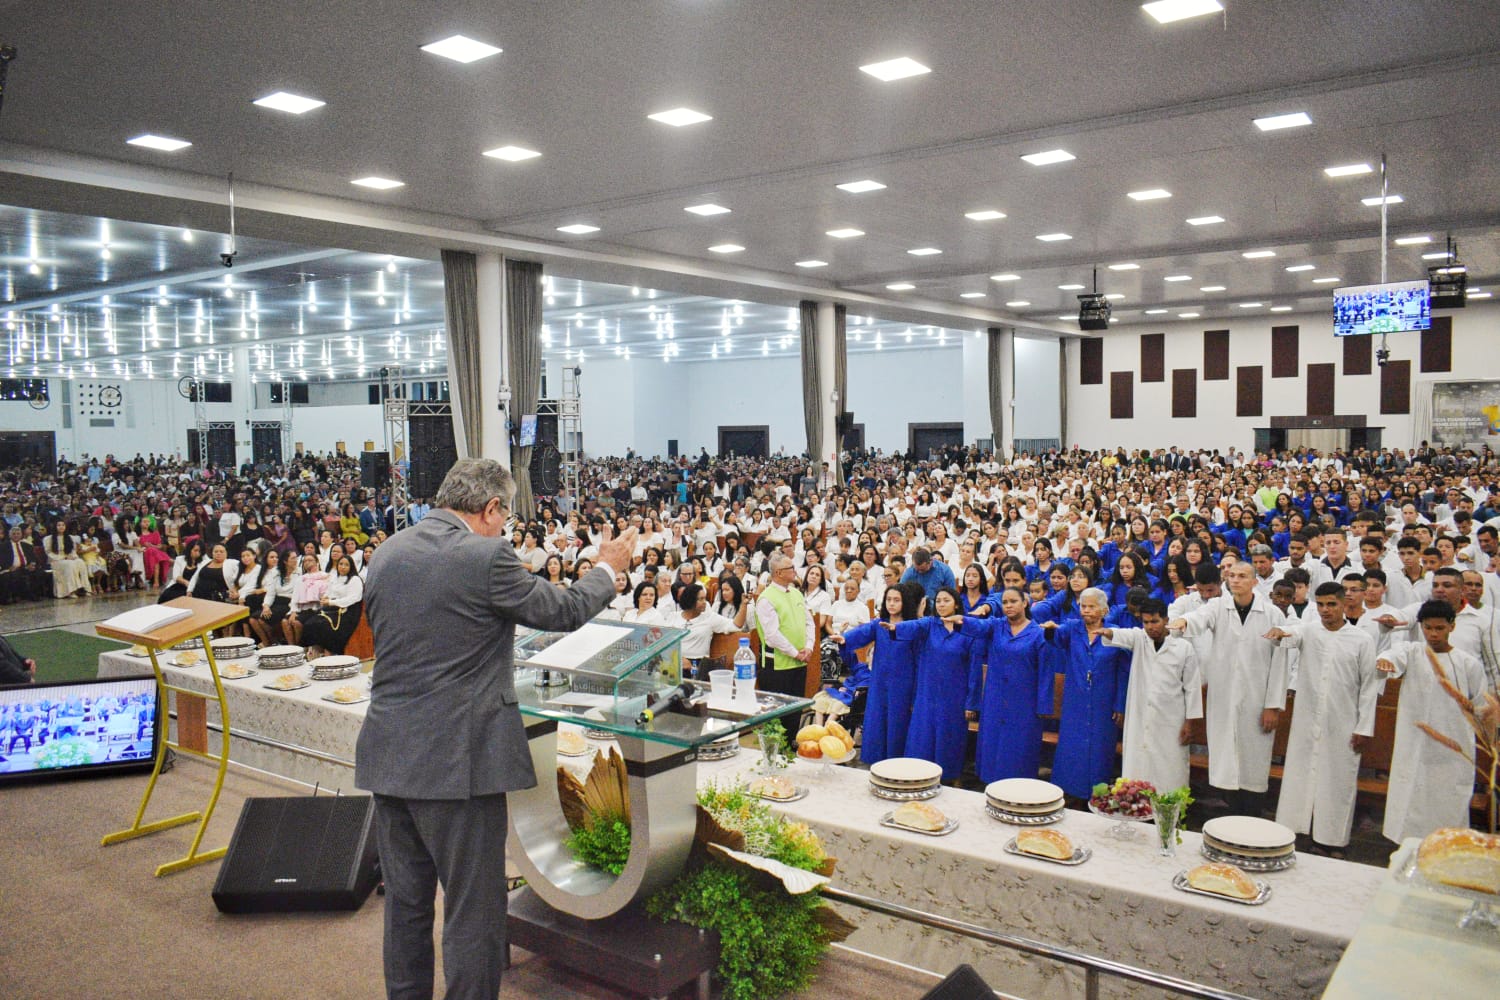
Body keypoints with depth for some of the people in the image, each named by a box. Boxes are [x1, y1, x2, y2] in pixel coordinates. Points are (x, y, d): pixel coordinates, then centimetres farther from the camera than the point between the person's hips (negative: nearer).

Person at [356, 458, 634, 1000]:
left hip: (387, 756, 7)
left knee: (405, 902, 20)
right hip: (456, 760, -7)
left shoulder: (387, 553, 6)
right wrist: (607, 569, 14)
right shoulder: (486, 557, -16)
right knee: (473, 909, 6)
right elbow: (563, 612, -5)